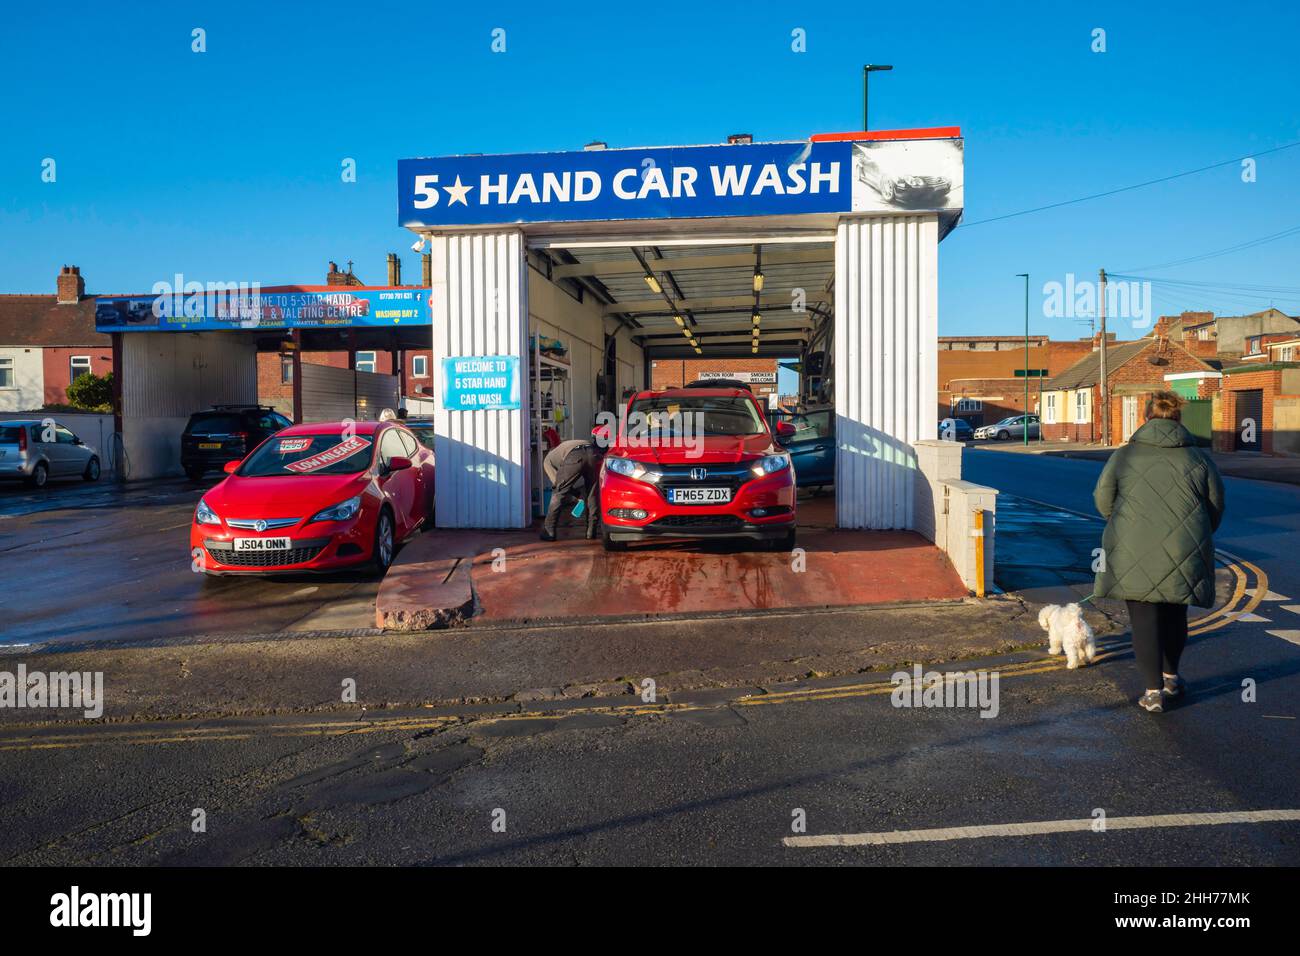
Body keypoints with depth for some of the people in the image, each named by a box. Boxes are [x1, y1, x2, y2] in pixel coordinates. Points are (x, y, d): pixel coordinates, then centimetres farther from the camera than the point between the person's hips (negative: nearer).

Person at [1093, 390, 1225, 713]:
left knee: (1144, 619, 4)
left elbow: (1103, 499, 2)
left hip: (1134, 553, -2)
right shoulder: (1199, 459, 3)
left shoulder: (1125, 455, -1)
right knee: (1174, 614, 20)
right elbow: (1215, 508, 8)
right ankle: (1171, 677, 36)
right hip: (1183, 553, 2)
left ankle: (1153, 691, 4)